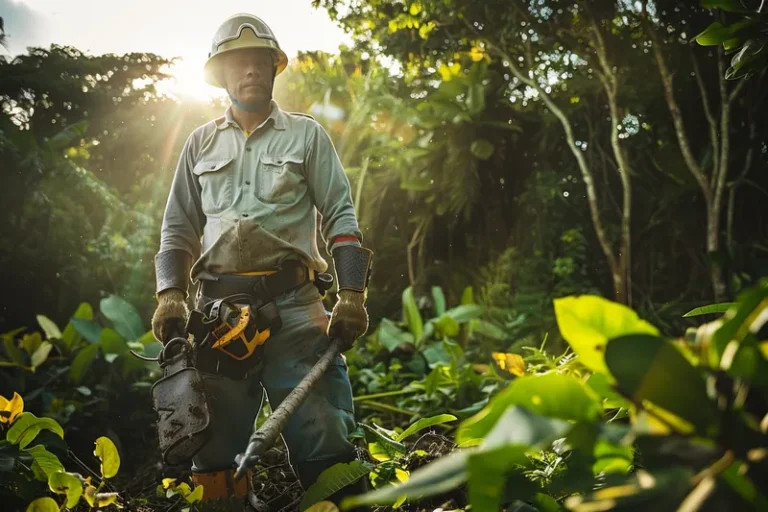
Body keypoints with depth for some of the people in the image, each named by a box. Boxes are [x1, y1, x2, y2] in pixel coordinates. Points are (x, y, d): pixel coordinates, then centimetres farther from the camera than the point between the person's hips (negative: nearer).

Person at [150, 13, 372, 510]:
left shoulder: (306, 134, 12)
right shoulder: (201, 143, 18)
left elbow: (341, 216, 7)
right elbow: (179, 227, 19)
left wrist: (352, 294, -5)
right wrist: (170, 295, 3)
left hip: (293, 303, -2)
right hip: (217, 305, 3)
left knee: (324, 441, -10)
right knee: (216, 446, 2)